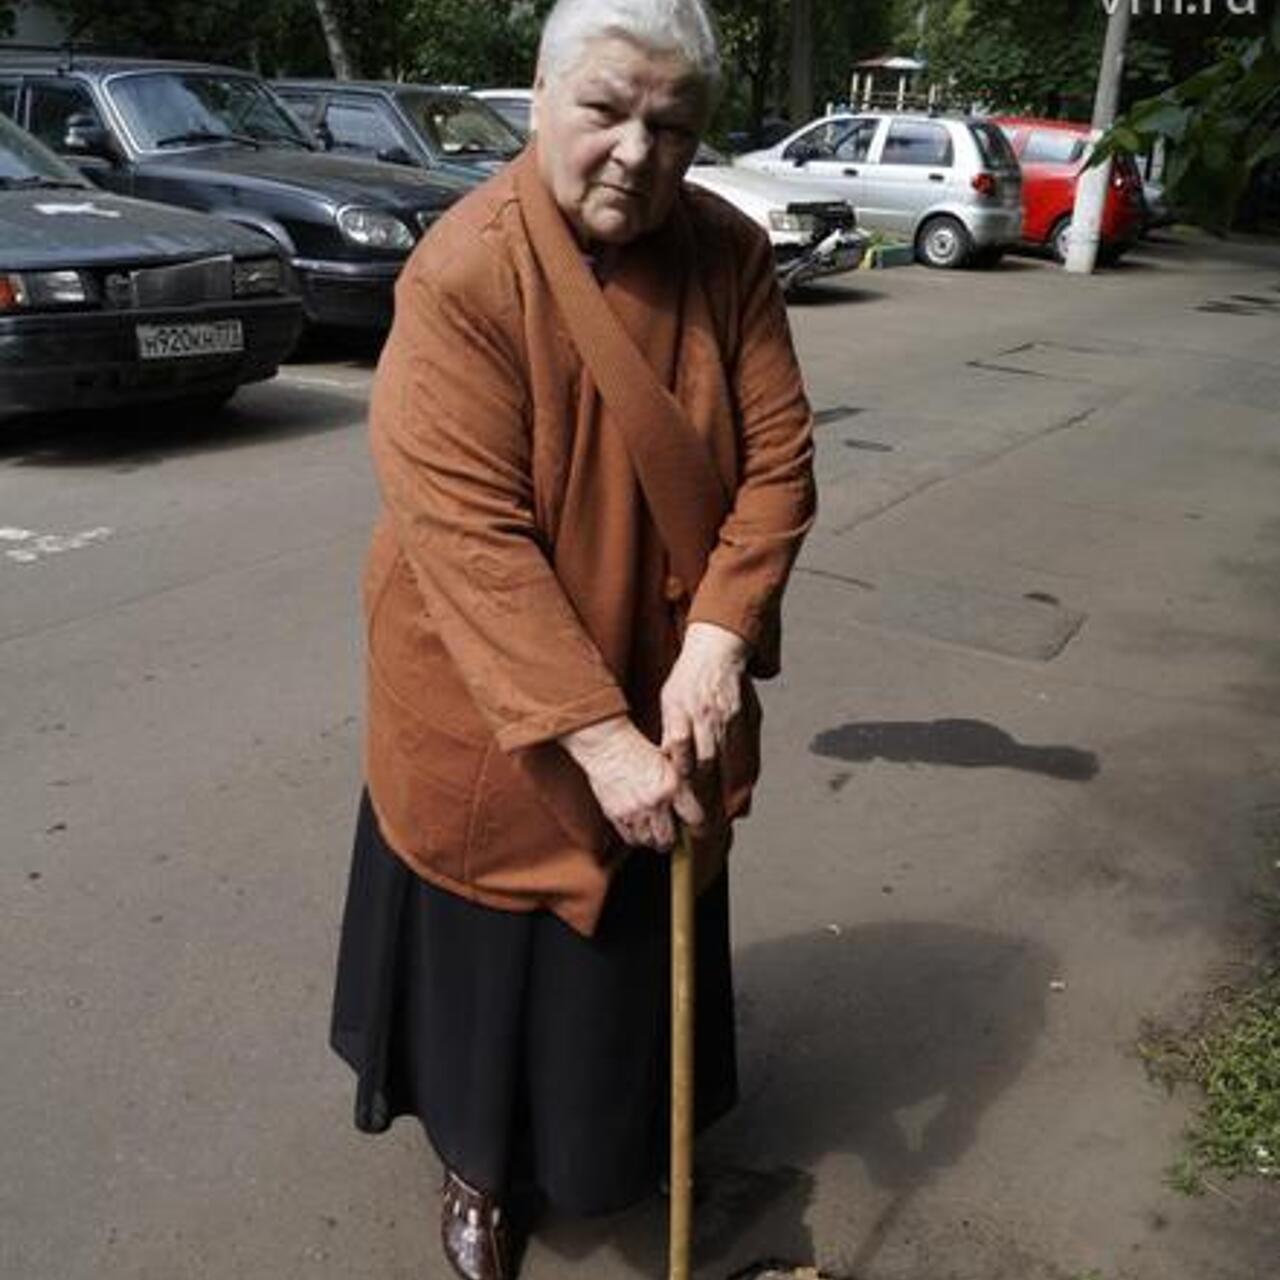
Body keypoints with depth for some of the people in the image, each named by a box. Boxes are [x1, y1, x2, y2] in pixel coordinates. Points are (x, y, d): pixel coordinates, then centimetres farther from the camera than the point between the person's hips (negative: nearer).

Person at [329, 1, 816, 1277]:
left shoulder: (729, 255, -7)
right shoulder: (461, 275, -23)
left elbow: (779, 461, -7)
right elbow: (468, 536, -27)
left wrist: (718, 639, -21)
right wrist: (594, 735, -30)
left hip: (668, 688, 5)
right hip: (496, 711, -4)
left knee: (641, 935, 21)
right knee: (497, 948, 14)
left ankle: (625, 1141, 49)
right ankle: (477, 1169, 42)